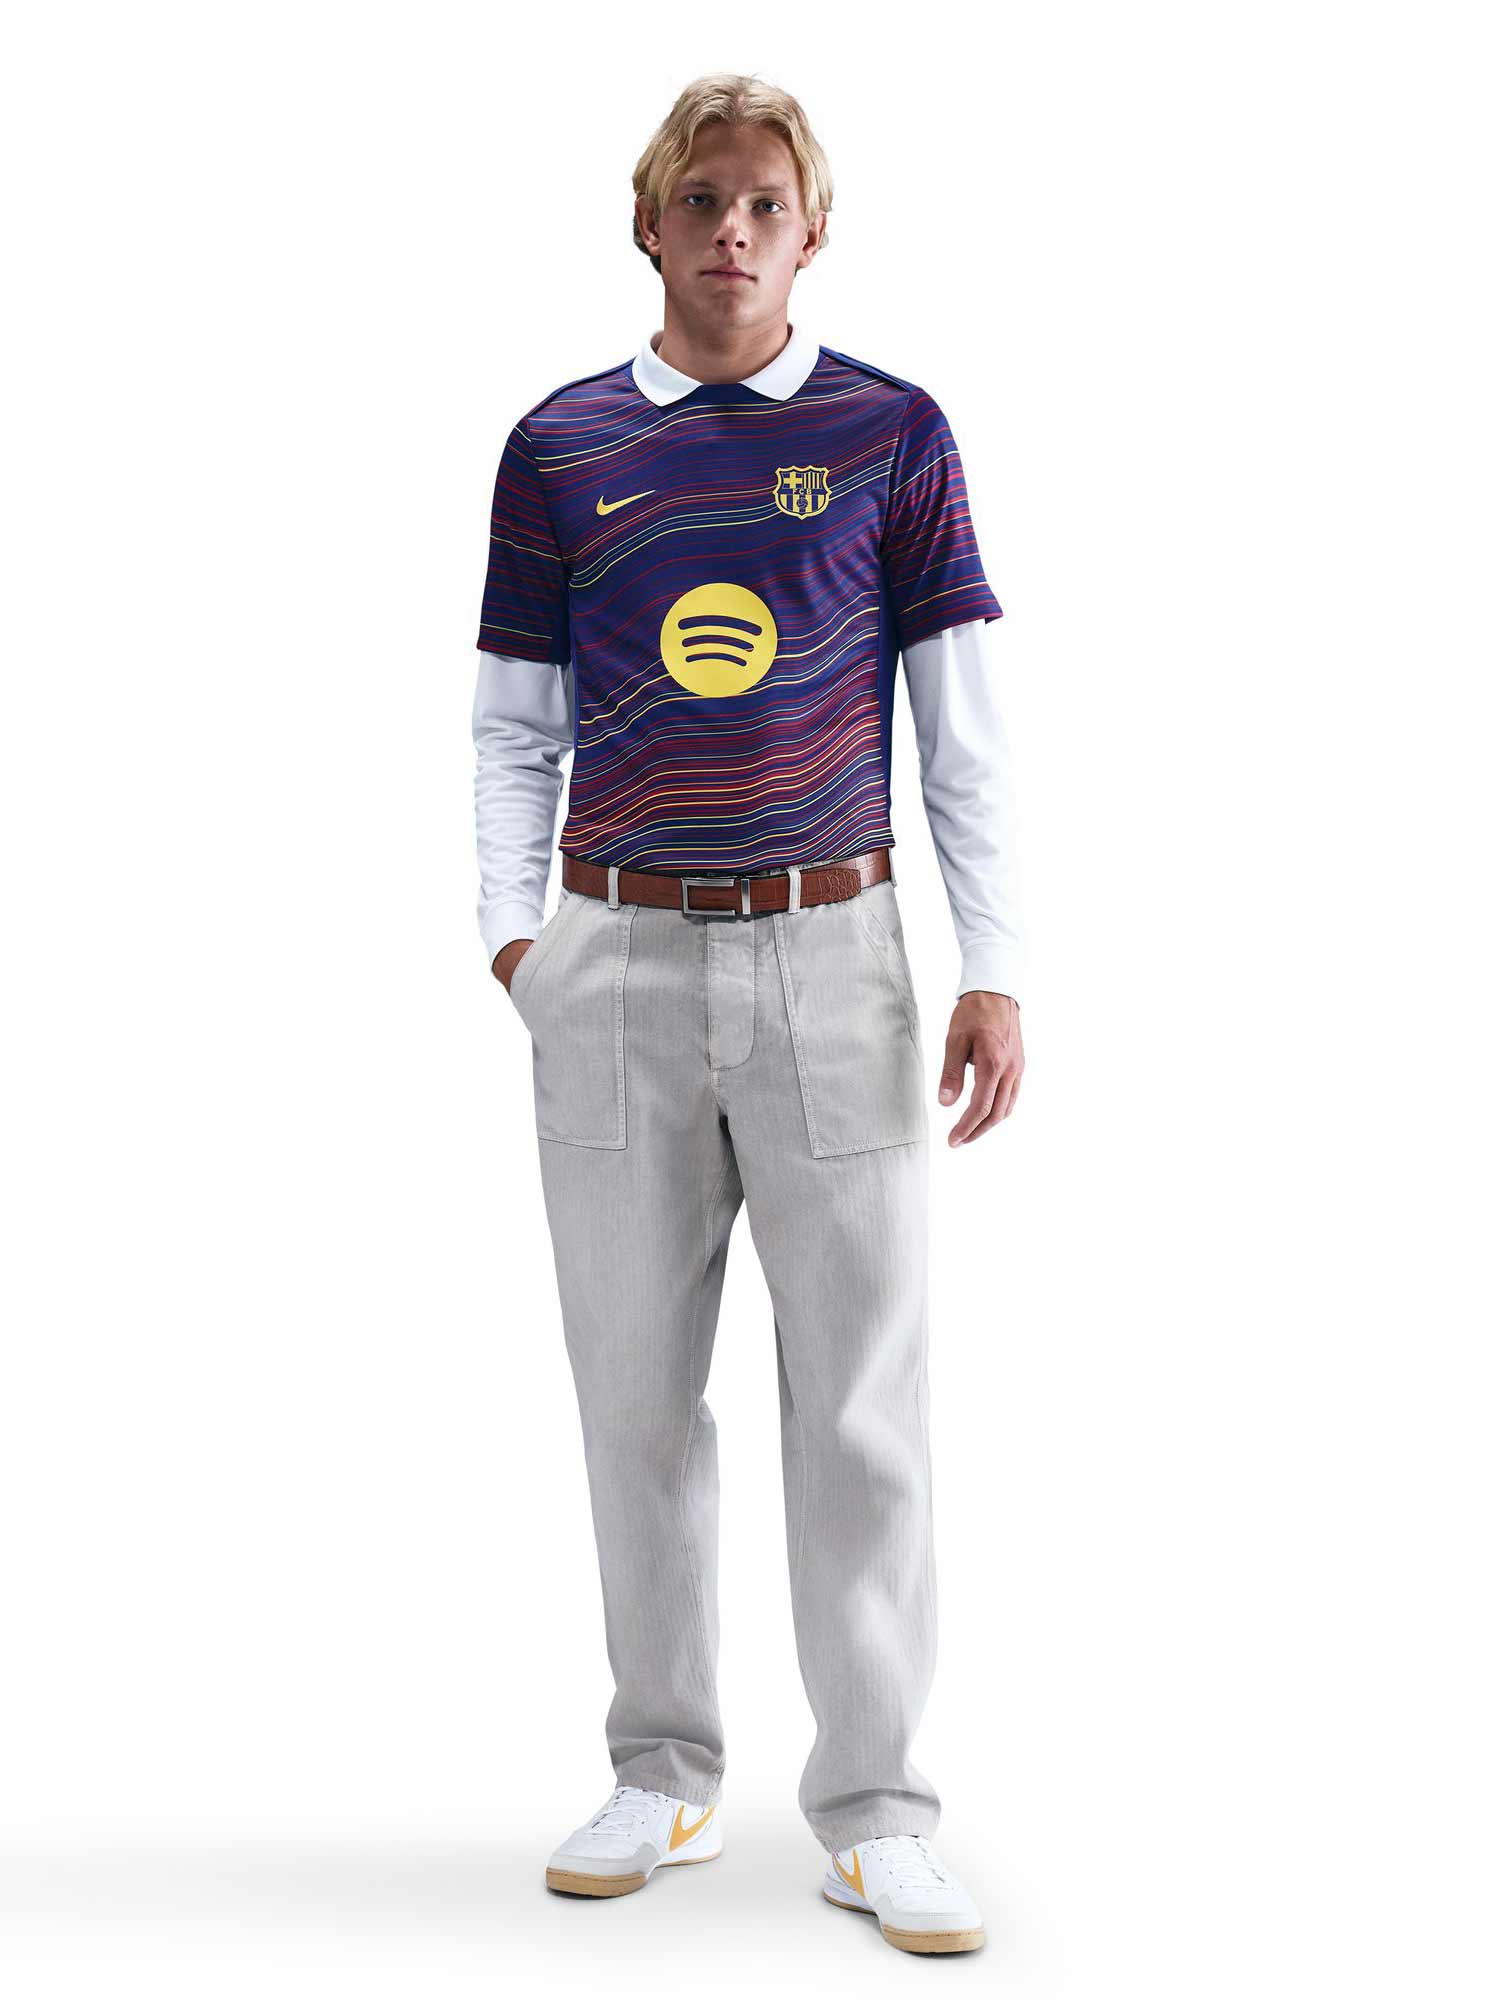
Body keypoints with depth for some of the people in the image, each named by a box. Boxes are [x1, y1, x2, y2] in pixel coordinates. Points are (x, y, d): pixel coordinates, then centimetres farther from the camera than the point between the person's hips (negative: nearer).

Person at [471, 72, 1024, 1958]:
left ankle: (876, 1813, 12)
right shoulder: (559, 444, 9)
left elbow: (962, 724, 4)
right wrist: (507, 922, -2)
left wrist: (992, 967, -2)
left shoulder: (893, 432, 6)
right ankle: (664, 1774, 23)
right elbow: (513, 720, 12)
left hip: (830, 961, -1)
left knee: (860, 1401, 0)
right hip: (616, 968, 2)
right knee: (634, 1392, 8)